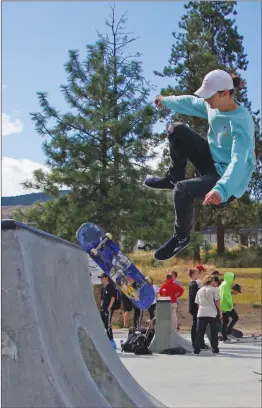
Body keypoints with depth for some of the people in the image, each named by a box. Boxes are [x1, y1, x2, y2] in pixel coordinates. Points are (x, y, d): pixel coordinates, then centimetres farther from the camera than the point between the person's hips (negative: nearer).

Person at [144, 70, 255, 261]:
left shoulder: (241, 122, -30)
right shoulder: (215, 106, -6)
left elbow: (238, 161, -43)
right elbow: (190, 102, 16)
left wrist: (222, 190, -59)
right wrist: (166, 101, 32)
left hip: (228, 180, -9)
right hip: (213, 161, 9)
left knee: (183, 190, -32)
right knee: (177, 130, -1)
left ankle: (182, 237, -5)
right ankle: (173, 179, 19)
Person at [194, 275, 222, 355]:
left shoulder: (200, 290, 15)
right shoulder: (213, 289, 3)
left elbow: (197, 303, 16)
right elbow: (217, 301, -2)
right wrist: (220, 311, 4)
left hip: (201, 313, 3)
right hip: (212, 313, -3)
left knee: (199, 332, 3)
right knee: (213, 331, 10)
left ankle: (197, 349, -2)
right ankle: (215, 348, 14)